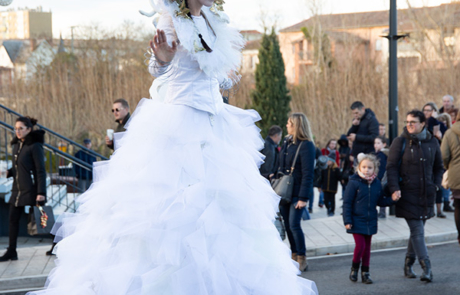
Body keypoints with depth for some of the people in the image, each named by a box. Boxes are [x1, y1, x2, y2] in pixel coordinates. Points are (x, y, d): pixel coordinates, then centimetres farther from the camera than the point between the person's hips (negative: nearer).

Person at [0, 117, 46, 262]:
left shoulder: (35, 146, -12)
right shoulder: (16, 145, 12)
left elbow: (41, 171, -14)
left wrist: (41, 192, -19)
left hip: (31, 189, -8)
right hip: (18, 189, 8)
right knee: (13, 219, 6)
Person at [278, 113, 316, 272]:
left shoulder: (306, 145, -14)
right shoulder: (287, 142, 10)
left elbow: (308, 174, -16)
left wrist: (303, 197, -19)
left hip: (297, 193, -7)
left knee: (294, 225, -9)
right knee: (287, 225, 10)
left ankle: (302, 259, 1)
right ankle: (295, 255, 21)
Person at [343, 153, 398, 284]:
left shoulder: (376, 184, 3)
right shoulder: (354, 183, -11)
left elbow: (380, 202, 13)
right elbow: (347, 203, -9)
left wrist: (392, 199, -4)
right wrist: (347, 220, -13)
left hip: (370, 222, 5)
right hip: (357, 221, -5)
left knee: (367, 247, 10)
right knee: (360, 245, -10)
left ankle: (365, 273, 20)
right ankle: (354, 268, 14)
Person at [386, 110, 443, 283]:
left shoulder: (432, 142, 7)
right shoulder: (400, 142, -3)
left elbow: (438, 167, 19)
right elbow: (391, 167, -5)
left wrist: (436, 184, 5)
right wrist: (394, 189, -15)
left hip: (426, 194, 4)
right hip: (408, 194, -4)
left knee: (417, 230, 11)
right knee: (417, 231, -9)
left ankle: (408, 264, 25)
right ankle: (426, 268, -10)